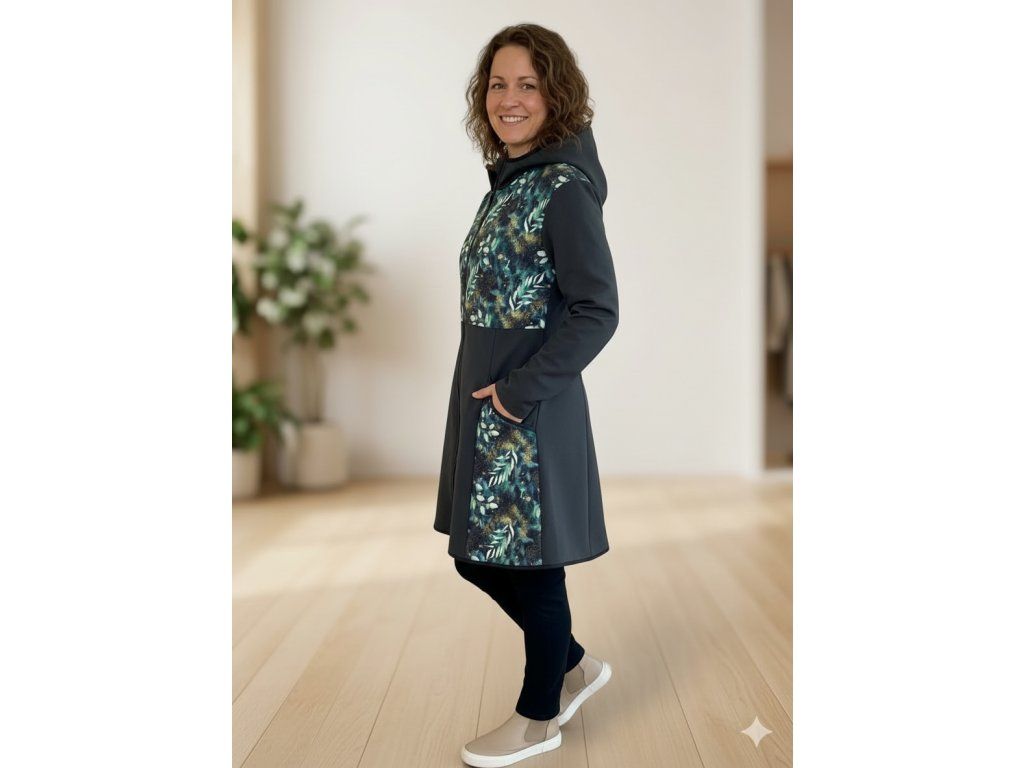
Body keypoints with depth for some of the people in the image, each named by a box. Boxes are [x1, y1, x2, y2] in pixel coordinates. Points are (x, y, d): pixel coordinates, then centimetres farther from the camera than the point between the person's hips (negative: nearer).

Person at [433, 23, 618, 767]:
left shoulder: (565, 185, -15)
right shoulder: (512, 179, 11)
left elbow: (598, 311, -20)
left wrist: (522, 391, -19)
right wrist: (488, 392, 12)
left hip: (529, 410, -9)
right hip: (484, 402, 9)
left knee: (530, 561, 6)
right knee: (475, 555, 17)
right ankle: (574, 665, 37)